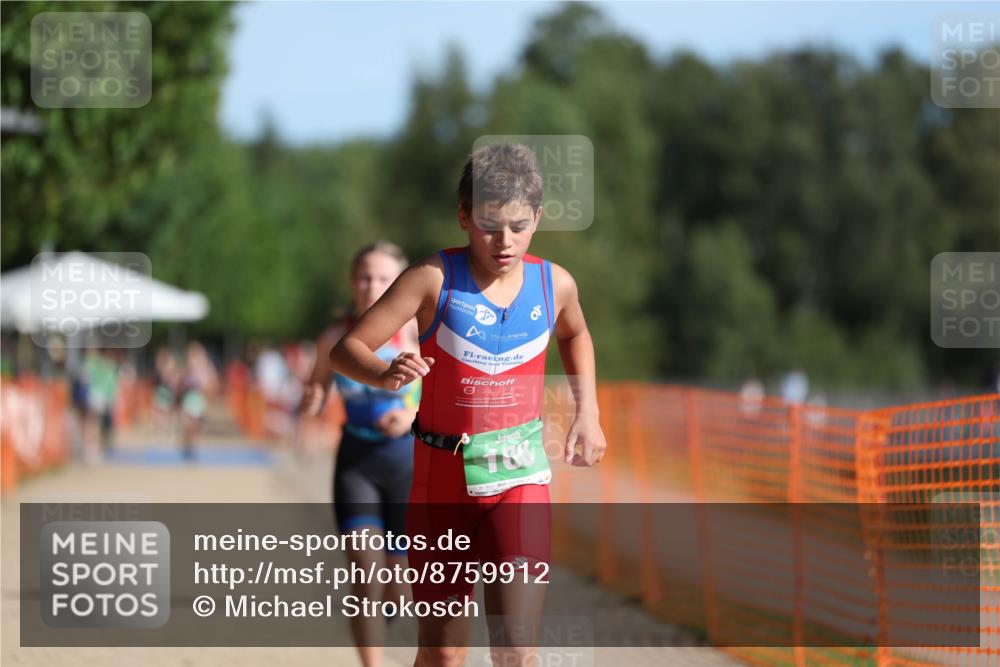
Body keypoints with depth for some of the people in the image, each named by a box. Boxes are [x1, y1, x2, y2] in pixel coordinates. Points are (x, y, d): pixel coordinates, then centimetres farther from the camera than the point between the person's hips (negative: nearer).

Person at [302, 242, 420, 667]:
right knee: (365, 572, -14)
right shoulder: (335, 339, -1)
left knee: (397, 577, 7)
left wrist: (414, 417, -26)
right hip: (356, 461, 1)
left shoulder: (415, 331, -10)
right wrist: (310, 403, -10)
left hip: (408, 459, -1)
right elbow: (316, 394, 13)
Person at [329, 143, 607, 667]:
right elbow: (346, 349, -13)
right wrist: (385, 374, -34)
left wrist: (587, 413, 14)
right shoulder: (435, 279, -11)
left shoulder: (554, 284, -2)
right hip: (442, 479, 0)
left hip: (519, 480, 0)